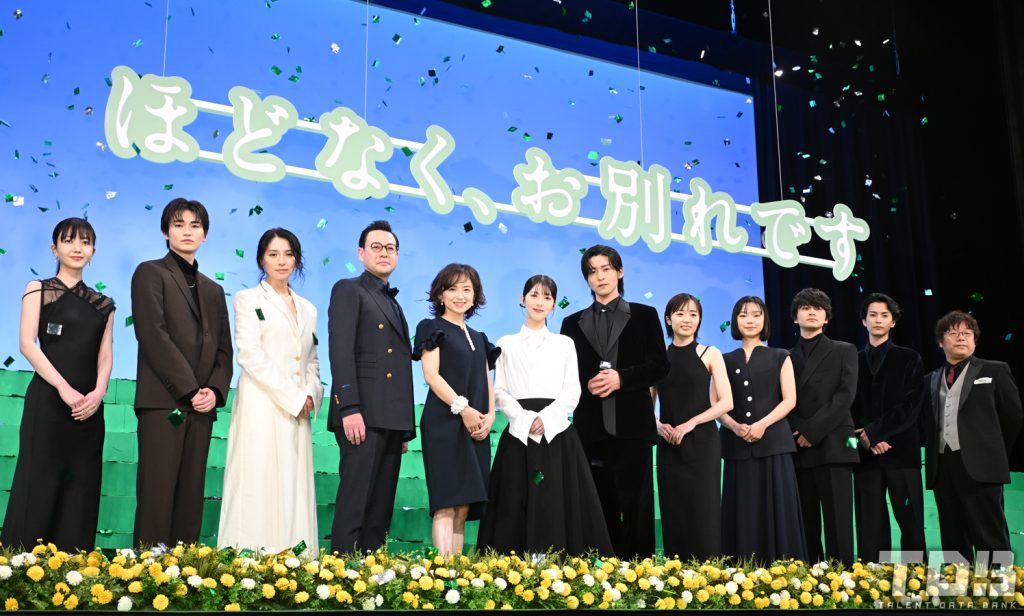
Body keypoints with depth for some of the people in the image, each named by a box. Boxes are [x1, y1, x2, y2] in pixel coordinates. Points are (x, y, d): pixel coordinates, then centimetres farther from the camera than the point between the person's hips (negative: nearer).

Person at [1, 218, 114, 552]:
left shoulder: (103, 304, 14)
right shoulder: (38, 289, 5)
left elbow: (105, 354, 8)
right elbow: (27, 343, -6)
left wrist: (99, 392, -12)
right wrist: (64, 389, -16)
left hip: (89, 407, 4)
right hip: (47, 401, -4)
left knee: (81, 491, 5)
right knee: (39, 486, -4)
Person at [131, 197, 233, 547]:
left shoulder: (213, 290, 22)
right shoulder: (151, 273, 6)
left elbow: (224, 348, 16)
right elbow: (153, 335, -7)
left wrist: (215, 390, -3)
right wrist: (189, 389, -12)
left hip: (202, 406, 5)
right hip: (163, 401, -5)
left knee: (190, 498, 4)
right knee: (157, 495, -9)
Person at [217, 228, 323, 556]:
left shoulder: (307, 309, 19)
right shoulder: (248, 299, 4)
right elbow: (250, 355, -8)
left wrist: (311, 394, -2)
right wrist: (292, 397, -12)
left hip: (297, 413, 5)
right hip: (261, 407, -5)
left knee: (294, 487, 3)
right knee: (260, 485, -7)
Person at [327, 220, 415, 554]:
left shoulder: (394, 303, 24)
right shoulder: (348, 290, 3)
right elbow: (340, 352, -9)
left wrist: (405, 426, 15)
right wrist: (349, 409, -20)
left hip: (393, 418, 7)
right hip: (363, 414, -7)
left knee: (381, 506, 5)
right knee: (355, 500, -9)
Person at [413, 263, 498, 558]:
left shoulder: (478, 338, 22)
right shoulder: (433, 328, 4)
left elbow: (487, 382, 16)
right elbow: (431, 375, -8)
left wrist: (490, 415, -2)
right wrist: (463, 408, -17)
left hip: (476, 427, 6)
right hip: (445, 422, -6)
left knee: (463, 508, 3)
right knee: (446, 504, -13)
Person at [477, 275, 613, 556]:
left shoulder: (564, 344, 12)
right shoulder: (506, 344, 11)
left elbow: (572, 393, 5)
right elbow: (500, 392, 5)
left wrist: (545, 418, -11)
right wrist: (524, 419, -11)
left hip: (557, 433, 0)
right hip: (518, 433, 0)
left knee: (557, 506, -4)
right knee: (516, 509, -3)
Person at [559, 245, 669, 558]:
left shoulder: (644, 316, 9)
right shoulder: (573, 323, 15)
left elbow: (660, 365, 2)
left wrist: (621, 378, -12)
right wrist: (588, 384, -11)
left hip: (632, 424, -2)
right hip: (591, 427, 2)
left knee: (636, 502, -2)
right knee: (600, 505, 5)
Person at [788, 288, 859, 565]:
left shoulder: (844, 351, 10)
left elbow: (845, 396, -3)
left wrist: (812, 431, -11)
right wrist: (797, 433, -9)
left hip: (833, 446, -3)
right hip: (798, 450, 3)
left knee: (837, 523, -7)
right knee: (806, 526, 3)